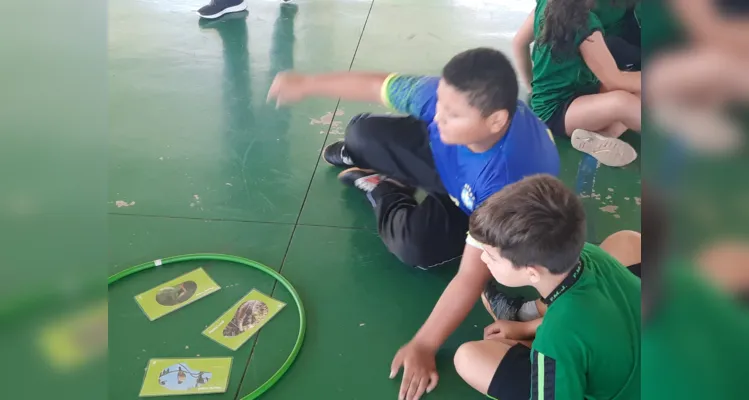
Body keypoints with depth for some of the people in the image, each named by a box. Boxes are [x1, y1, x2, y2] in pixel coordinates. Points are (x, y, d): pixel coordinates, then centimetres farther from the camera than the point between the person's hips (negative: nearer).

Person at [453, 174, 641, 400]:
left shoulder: (556, 339, -40)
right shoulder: (591, 256, -18)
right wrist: (527, 328, 12)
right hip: (632, 367, 6)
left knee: (468, 357, -12)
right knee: (626, 241, 16)